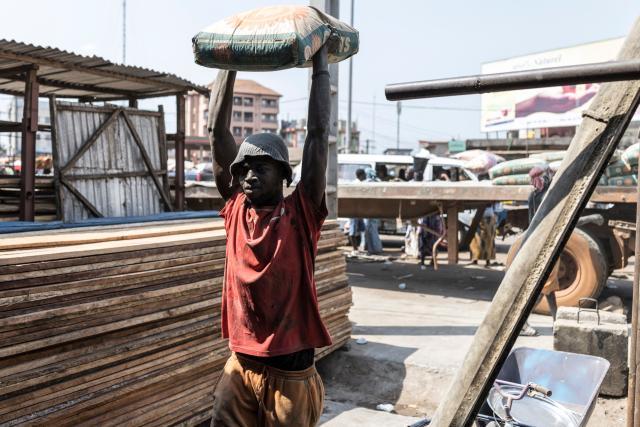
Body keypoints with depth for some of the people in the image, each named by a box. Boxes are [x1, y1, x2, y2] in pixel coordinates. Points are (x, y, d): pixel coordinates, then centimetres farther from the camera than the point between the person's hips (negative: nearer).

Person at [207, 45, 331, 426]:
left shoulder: (301, 214, -7)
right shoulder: (236, 208, 2)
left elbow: (319, 132, -9)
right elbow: (218, 130, 3)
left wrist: (320, 62, -3)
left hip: (289, 370, -3)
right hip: (239, 366, 3)